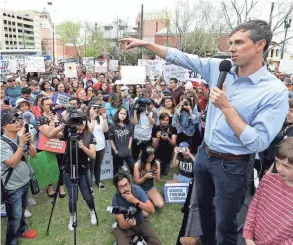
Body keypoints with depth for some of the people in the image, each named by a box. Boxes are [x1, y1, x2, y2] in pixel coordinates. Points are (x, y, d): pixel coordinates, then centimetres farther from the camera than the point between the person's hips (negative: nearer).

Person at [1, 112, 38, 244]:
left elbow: (34, 154, -2)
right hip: (12, 186, -6)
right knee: (15, 216, 4)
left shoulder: (21, 138, -1)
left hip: (25, 181, 6)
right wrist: (21, 144, -27)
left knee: (22, 210, 25)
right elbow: (12, 163, -26)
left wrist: (28, 142, -18)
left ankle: (22, 229, 47)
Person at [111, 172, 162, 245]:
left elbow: (152, 210, -23)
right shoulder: (116, 199, -23)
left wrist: (134, 200, -34)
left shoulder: (137, 189, -20)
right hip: (124, 226, -2)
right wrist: (129, 224, -44)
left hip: (140, 222, 2)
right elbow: (122, 225, -21)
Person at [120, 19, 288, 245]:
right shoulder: (220, 68, -5)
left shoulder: (275, 91, -20)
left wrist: (226, 107, -27)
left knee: (225, 223, 13)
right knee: (202, 202, 28)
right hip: (204, 154, 6)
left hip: (231, 165, -6)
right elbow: (181, 58, -1)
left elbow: (258, 143, -24)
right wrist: (144, 43, -1)